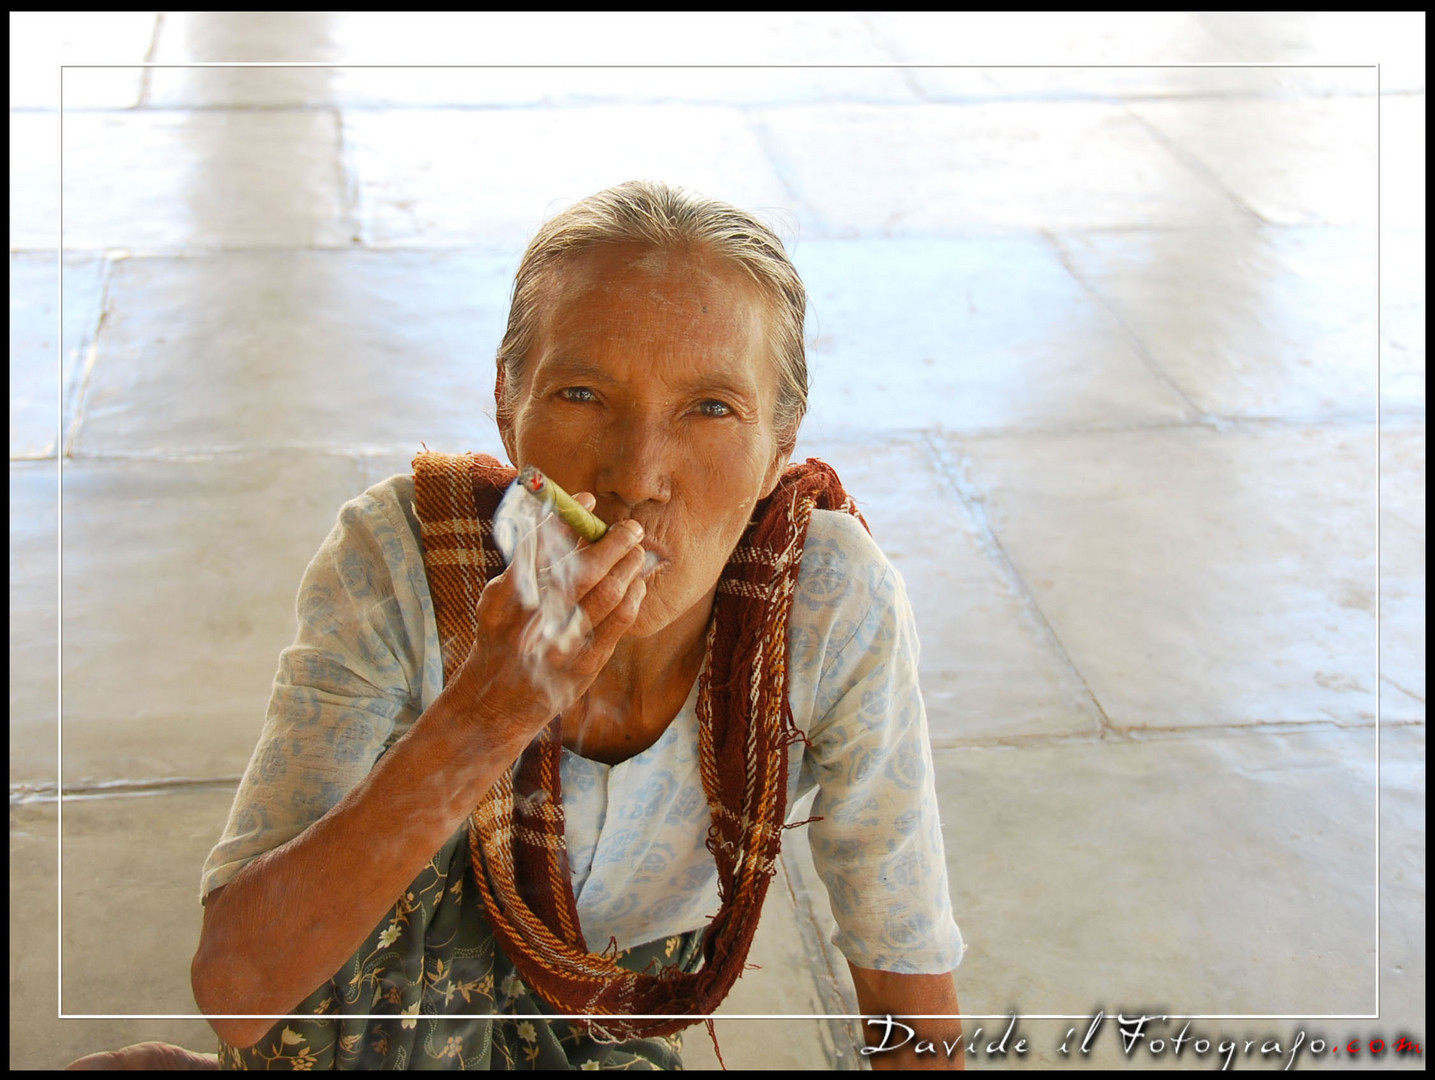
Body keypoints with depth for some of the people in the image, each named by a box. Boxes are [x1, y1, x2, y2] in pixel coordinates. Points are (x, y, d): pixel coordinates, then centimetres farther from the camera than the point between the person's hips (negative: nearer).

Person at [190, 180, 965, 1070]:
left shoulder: (836, 605, -29)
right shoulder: (393, 562, -31)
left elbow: (914, 999, -17)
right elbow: (234, 989, -34)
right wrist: (484, 718, -45)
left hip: (624, 1030, 2)